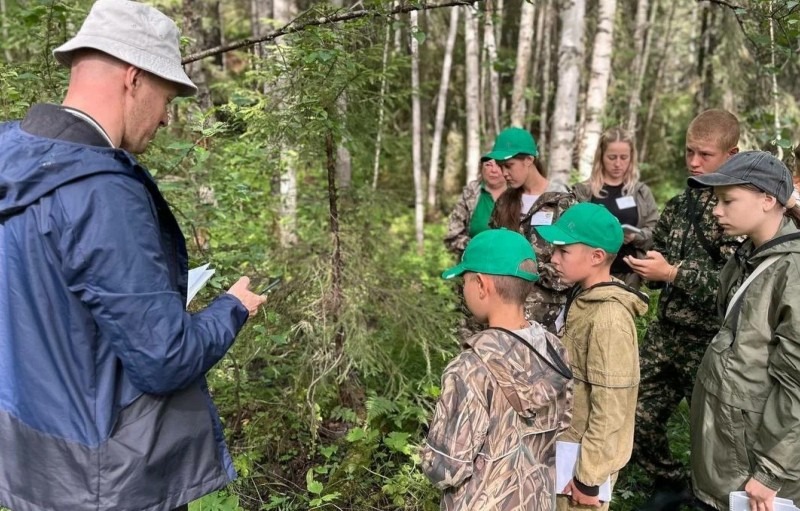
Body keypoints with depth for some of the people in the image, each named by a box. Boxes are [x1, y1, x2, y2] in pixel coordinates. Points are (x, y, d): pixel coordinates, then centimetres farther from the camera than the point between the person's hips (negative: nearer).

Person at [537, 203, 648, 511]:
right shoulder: (582, 300, 2)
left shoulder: (609, 318, -25)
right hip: (569, 447, 8)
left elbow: (610, 408, -23)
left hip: (587, 457, -8)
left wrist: (588, 477, -18)